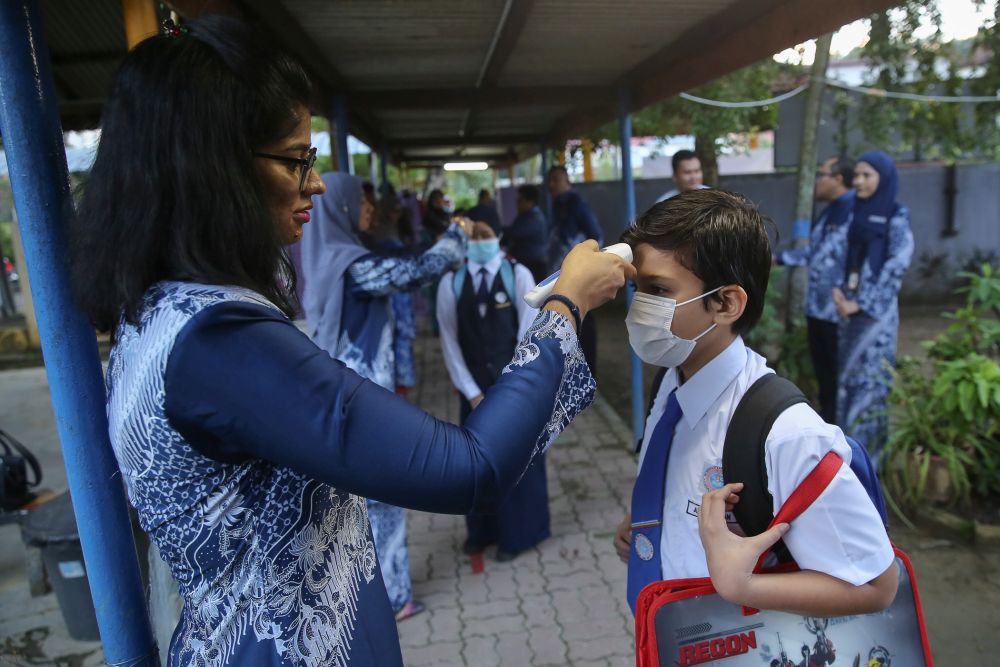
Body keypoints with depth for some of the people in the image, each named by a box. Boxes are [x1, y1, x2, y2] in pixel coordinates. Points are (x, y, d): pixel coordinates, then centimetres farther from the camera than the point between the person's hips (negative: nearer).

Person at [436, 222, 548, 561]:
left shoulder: (518, 276, -9)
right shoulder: (451, 282, -4)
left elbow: (528, 334, -9)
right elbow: (450, 341, -3)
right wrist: (472, 392, -7)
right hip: (474, 387, 2)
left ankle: (516, 533, 29)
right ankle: (481, 531, 34)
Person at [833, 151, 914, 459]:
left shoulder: (896, 218, -7)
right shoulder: (857, 214, 11)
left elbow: (896, 267, -11)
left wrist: (861, 303, -13)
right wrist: (838, 289, -3)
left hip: (876, 310, -6)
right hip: (850, 307, 6)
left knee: (869, 375, -2)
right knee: (848, 373, 10)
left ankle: (867, 448, 7)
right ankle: (849, 442, 22)